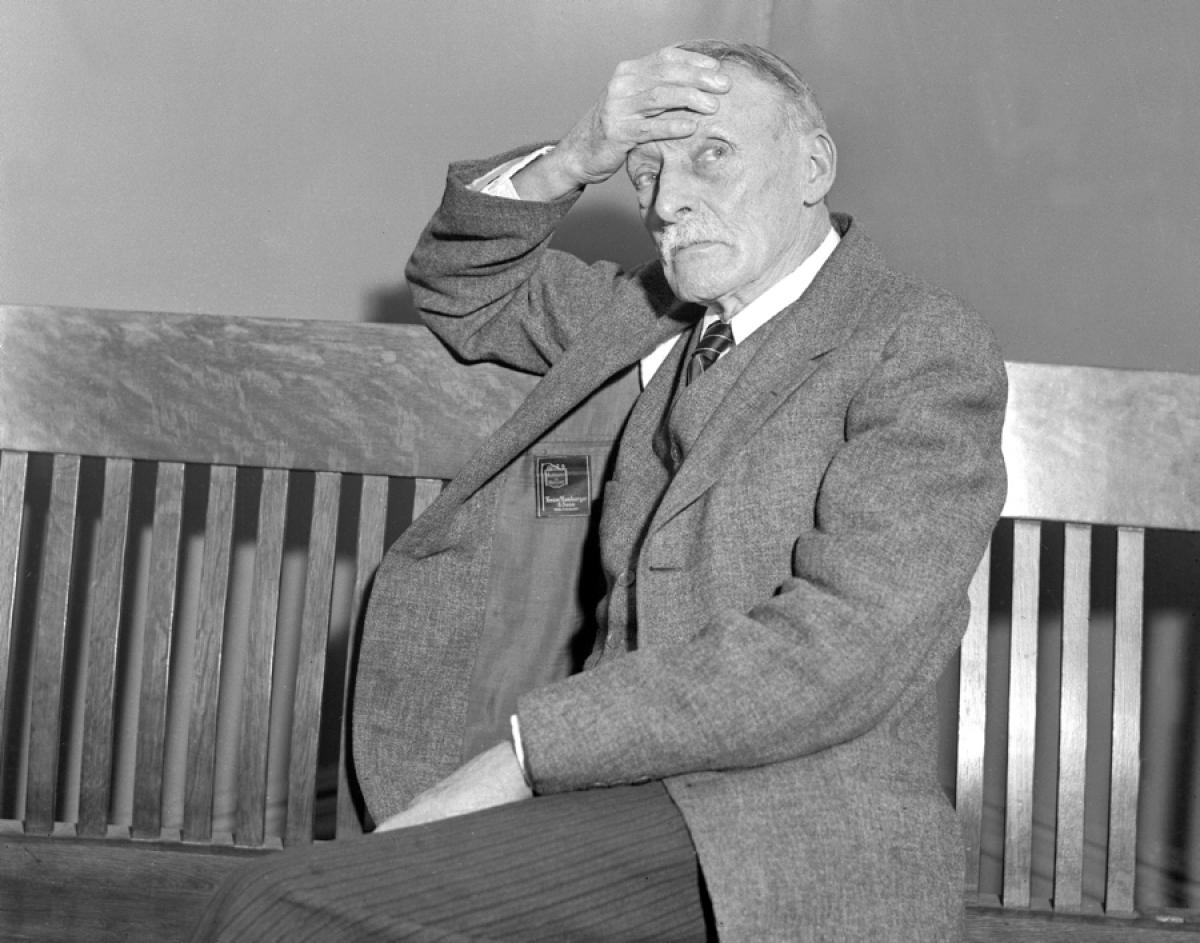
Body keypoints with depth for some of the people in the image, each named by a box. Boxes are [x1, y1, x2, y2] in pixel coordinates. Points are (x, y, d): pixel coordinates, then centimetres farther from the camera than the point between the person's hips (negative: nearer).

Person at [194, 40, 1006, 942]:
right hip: (632, 787, 7)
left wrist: (521, 755, -20)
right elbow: (467, 291, 29)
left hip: (791, 845, -7)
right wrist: (569, 163, 8)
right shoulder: (667, 313, 18)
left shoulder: (927, 347, -5)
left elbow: (837, 649, -18)